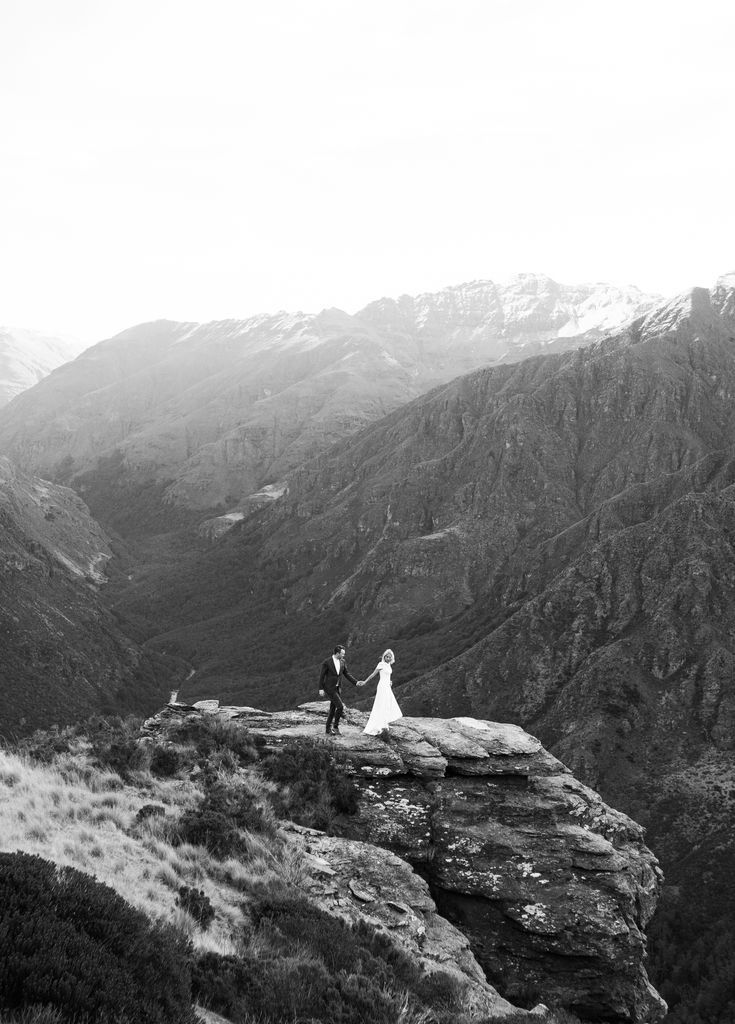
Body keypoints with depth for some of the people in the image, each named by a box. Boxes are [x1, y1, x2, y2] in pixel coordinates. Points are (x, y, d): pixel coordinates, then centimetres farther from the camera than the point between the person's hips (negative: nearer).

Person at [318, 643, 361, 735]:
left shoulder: (342, 662, 3)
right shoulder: (326, 662, -13)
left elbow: (346, 674, 10)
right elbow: (321, 676, -9)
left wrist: (356, 682, 1)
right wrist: (321, 689, -13)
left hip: (338, 688, 6)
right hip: (329, 688, -6)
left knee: (333, 709, 10)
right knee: (340, 706, -16)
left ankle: (328, 730, 18)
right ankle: (335, 726, -2)